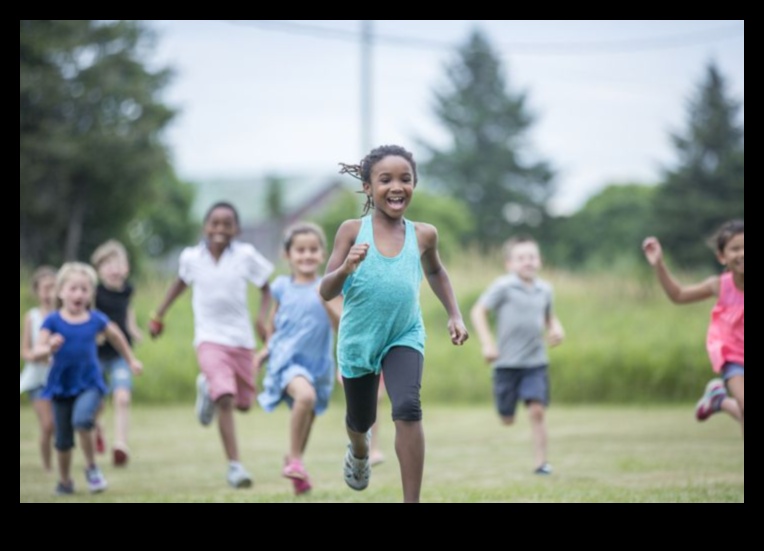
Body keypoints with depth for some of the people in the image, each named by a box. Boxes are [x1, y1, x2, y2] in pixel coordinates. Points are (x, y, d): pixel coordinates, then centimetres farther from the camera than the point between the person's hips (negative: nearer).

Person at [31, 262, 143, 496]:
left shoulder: (96, 319, -3)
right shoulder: (53, 321, -8)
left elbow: (116, 336, 18)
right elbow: (36, 353, -13)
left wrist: (131, 360, 28)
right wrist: (49, 349, -36)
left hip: (89, 384, -1)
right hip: (61, 385, 1)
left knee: (82, 420, -27)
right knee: (63, 439, 9)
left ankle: (92, 468, -5)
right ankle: (64, 481, 32)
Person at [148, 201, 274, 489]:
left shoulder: (246, 255, -8)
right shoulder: (191, 257, -2)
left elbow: (266, 288, 0)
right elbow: (180, 283, 18)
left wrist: (263, 317, -17)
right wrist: (158, 315, 22)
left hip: (242, 339, 2)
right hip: (210, 338, -2)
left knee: (243, 403, 12)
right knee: (225, 400, -21)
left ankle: (208, 387, 44)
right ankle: (234, 466, -15)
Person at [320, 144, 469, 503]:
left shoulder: (423, 235, -4)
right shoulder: (352, 231, -12)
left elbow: (435, 272, 19)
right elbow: (326, 292, -13)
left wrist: (454, 315, 9)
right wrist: (346, 269, -32)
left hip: (405, 336, 0)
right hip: (359, 338, 0)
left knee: (407, 409, -25)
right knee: (360, 420, 19)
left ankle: (412, 502, -21)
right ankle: (359, 452, 58)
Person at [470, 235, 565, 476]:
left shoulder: (545, 289, 6)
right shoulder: (503, 287, -9)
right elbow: (478, 312, -7)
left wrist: (556, 328, 2)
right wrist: (487, 343, -14)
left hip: (536, 361, 2)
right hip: (507, 362, -2)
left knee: (537, 410, -12)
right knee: (507, 419, 6)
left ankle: (540, 462, -7)